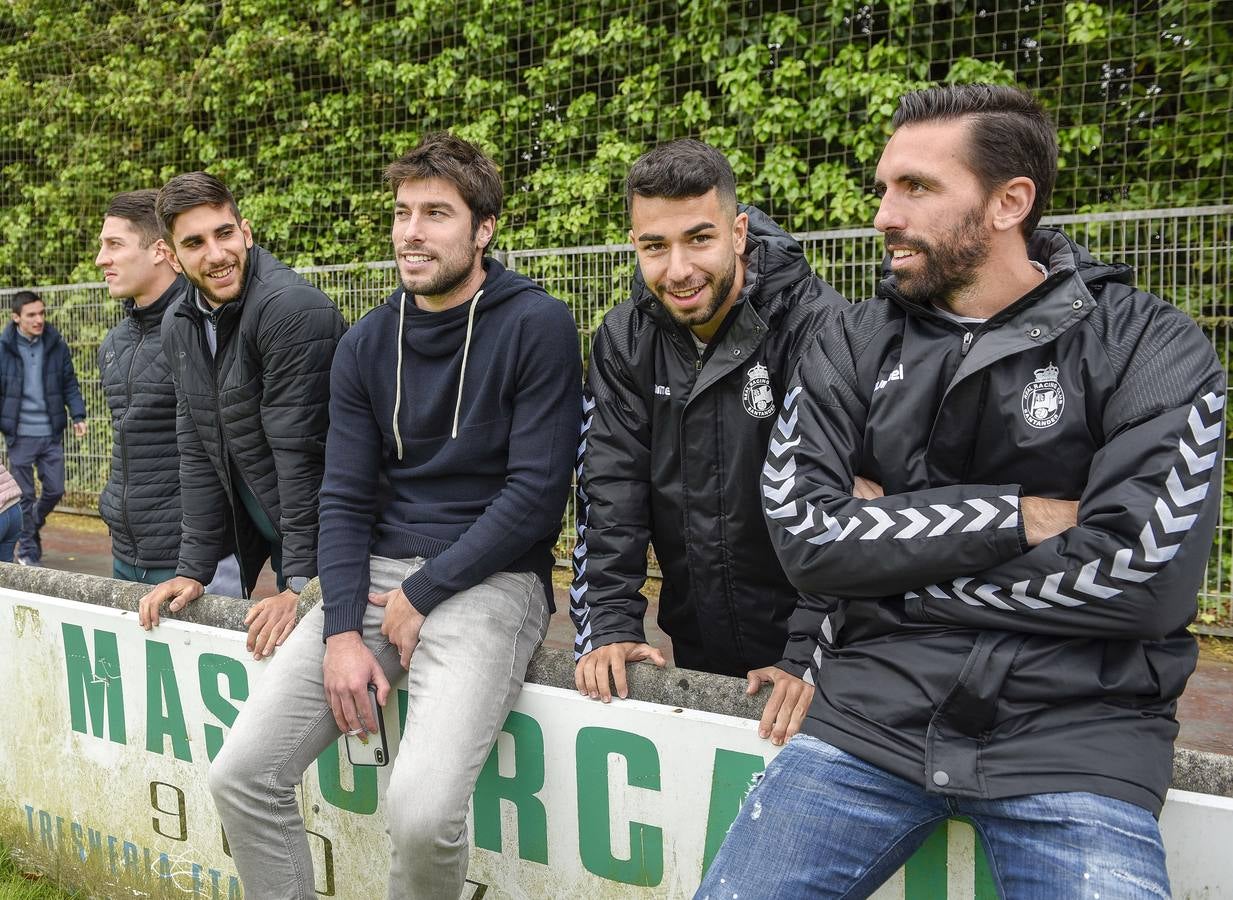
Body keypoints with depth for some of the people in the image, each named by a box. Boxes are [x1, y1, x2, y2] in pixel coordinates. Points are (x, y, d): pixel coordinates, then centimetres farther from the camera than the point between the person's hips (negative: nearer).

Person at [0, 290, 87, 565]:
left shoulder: (56, 345, 1)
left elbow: (69, 384, 7)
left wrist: (78, 415, -2)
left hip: (52, 433, 2)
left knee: (55, 490, 8)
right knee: (25, 495, 5)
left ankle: (32, 527, 36)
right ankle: (27, 549, 19)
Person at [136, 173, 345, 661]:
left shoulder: (293, 309, -22)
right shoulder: (179, 325, 4)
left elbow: (301, 455, -23)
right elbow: (197, 454, 7)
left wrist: (301, 584, -22)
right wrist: (193, 569, 4)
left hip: (316, 530, -7)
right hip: (254, 530, 7)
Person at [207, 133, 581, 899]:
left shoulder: (538, 326, -8)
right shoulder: (367, 345, 8)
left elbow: (537, 494, -12)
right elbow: (344, 498, 5)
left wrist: (422, 594, -12)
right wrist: (341, 629, -9)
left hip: (490, 579, -5)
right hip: (376, 571, 6)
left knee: (423, 810, -24)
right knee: (242, 776, -5)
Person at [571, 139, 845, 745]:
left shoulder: (816, 326, -19)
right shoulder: (625, 338, -2)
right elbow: (609, 489, -4)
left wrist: (810, 660, -26)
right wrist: (608, 623, -12)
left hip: (806, 641, -4)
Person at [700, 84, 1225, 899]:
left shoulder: (1152, 349, -3)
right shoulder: (854, 345, 5)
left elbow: (1142, 578, -15)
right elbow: (802, 536, -7)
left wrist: (892, 539, -9)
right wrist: (1020, 517, -13)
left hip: (1077, 733, -1)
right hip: (874, 709, 2)